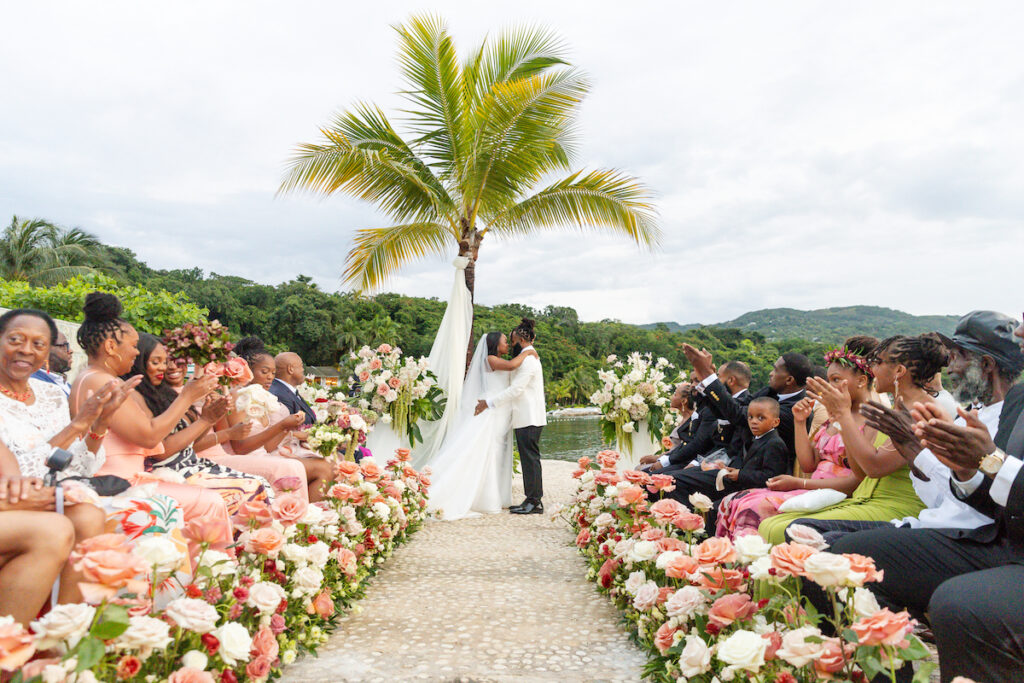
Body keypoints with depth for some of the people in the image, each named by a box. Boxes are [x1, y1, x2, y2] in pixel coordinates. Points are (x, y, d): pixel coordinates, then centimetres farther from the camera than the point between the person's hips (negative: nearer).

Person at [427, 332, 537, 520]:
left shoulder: (500, 362, 19)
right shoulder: (490, 360, -9)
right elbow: (511, 365, -25)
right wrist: (527, 352, -13)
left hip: (502, 416, 9)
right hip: (491, 411, -9)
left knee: (497, 457, 8)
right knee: (484, 455, -7)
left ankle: (493, 499, 11)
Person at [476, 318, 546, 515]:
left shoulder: (527, 360, -14)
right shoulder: (530, 357, 19)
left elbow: (515, 390, -20)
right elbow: (516, 387, 24)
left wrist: (489, 403, -16)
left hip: (528, 418, -10)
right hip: (528, 417, 10)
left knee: (530, 458, -6)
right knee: (529, 459, 11)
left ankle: (535, 502, -2)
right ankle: (533, 500, 16)